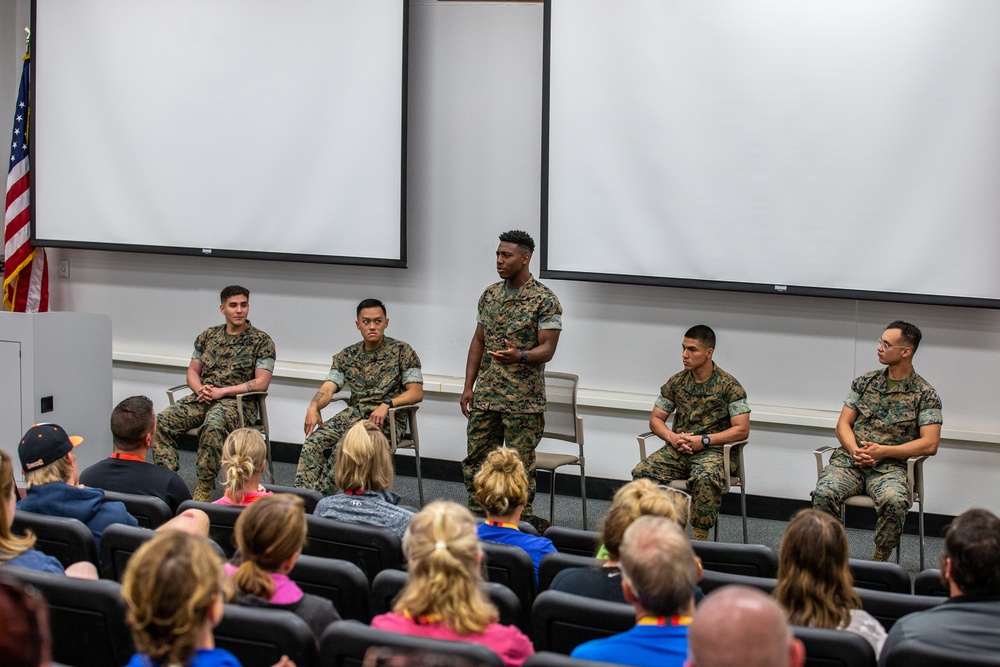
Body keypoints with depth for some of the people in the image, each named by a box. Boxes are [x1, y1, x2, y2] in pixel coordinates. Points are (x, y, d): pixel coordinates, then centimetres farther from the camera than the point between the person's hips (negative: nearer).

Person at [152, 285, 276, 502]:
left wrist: (221, 391, -14)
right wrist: (200, 389, -6)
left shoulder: (261, 341, 0)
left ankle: (204, 489, -29)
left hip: (238, 401, -5)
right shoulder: (208, 335, 15)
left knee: (212, 426, -39)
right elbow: (192, 370, 19)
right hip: (203, 398, 5)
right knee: (162, 421, -20)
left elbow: (262, 382, -8)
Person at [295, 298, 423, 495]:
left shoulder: (402, 352, 0)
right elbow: (328, 389, 2)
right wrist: (313, 407, -21)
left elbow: (416, 392, -7)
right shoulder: (347, 355, 12)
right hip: (353, 413, 4)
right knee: (313, 442, -24)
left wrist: (387, 404, -24)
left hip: (387, 419, -4)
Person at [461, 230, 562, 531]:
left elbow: (547, 348, -12)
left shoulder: (545, 300, -8)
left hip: (523, 401, -6)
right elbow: (478, 341, 15)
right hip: (486, 396, 6)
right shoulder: (490, 295, 11)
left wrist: (520, 356, -32)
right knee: (476, 459, 8)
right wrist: (469, 386, 8)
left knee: (519, 464, 0)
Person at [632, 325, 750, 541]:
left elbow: (742, 430, -9)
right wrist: (672, 437, -8)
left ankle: (700, 540, -28)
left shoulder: (729, 385, -4)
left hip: (714, 450, -4)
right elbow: (656, 419, 14)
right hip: (678, 449, 5)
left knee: (705, 479, -39)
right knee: (642, 472, -24)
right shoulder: (676, 382, 9)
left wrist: (703, 440, -17)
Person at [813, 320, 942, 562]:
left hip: (889, 466, -3)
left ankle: (879, 561, -15)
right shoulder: (865, 382, 14)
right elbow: (843, 424, 13)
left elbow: (930, 444, -5)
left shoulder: (925, 394, 3)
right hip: (849, 460, 3)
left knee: (895, 501, -36)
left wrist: (883, 451, -12)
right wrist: (855, 450, -9)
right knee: (824, 493, -30)